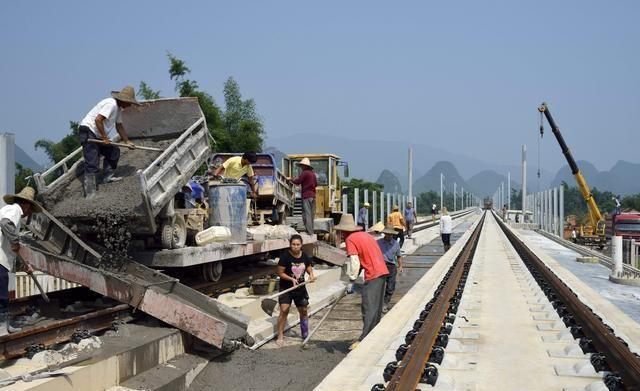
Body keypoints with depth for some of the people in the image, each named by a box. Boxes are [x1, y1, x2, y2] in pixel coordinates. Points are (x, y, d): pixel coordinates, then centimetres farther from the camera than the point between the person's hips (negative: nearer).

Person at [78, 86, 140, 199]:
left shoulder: (118, 108, 14)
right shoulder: (111, 104, -18)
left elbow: (119, 126, 21)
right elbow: (98, 120, -26)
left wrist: (127, 142, 17)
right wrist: (104, 138, -19)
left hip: (98, 135, 10)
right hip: (88, 132, -10)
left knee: (114, 152, 15)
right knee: (92, 164, -15)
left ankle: (107, 177, 25)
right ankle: (90, 194, -15)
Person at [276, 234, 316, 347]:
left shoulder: (305, 256, -3)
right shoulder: (285, 256, -17)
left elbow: (309, 268, 12)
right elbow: (280, 273, -12)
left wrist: (311, 275, -10)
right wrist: (292, 279, -25)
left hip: (300, 288, 5)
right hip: (286, 288, -5)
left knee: (303, 311, 13)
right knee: (284, 310, -15)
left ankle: (305, 335, 30)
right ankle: (280, 336, -5)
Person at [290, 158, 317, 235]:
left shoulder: (304, 173, -9)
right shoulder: (313, 173, 16)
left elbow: (297, 182, -14)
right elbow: (316, 184, 24)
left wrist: (292, 180, 4)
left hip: (306, 196, -8)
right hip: (313, 195, 8)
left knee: (307, 214, -8)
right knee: (312, 214, 12)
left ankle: (309, 231, -13)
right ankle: (311, 230, 16)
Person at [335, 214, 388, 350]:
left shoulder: (350, 239, -6)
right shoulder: (364, 235, 19)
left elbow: (354, 262, -14)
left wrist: (351, 281, -8)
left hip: (373, 275, -9)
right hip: (382, 271, 9)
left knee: (368, 308, -10)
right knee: (376, 307, 16)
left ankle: (364, 339, -12)